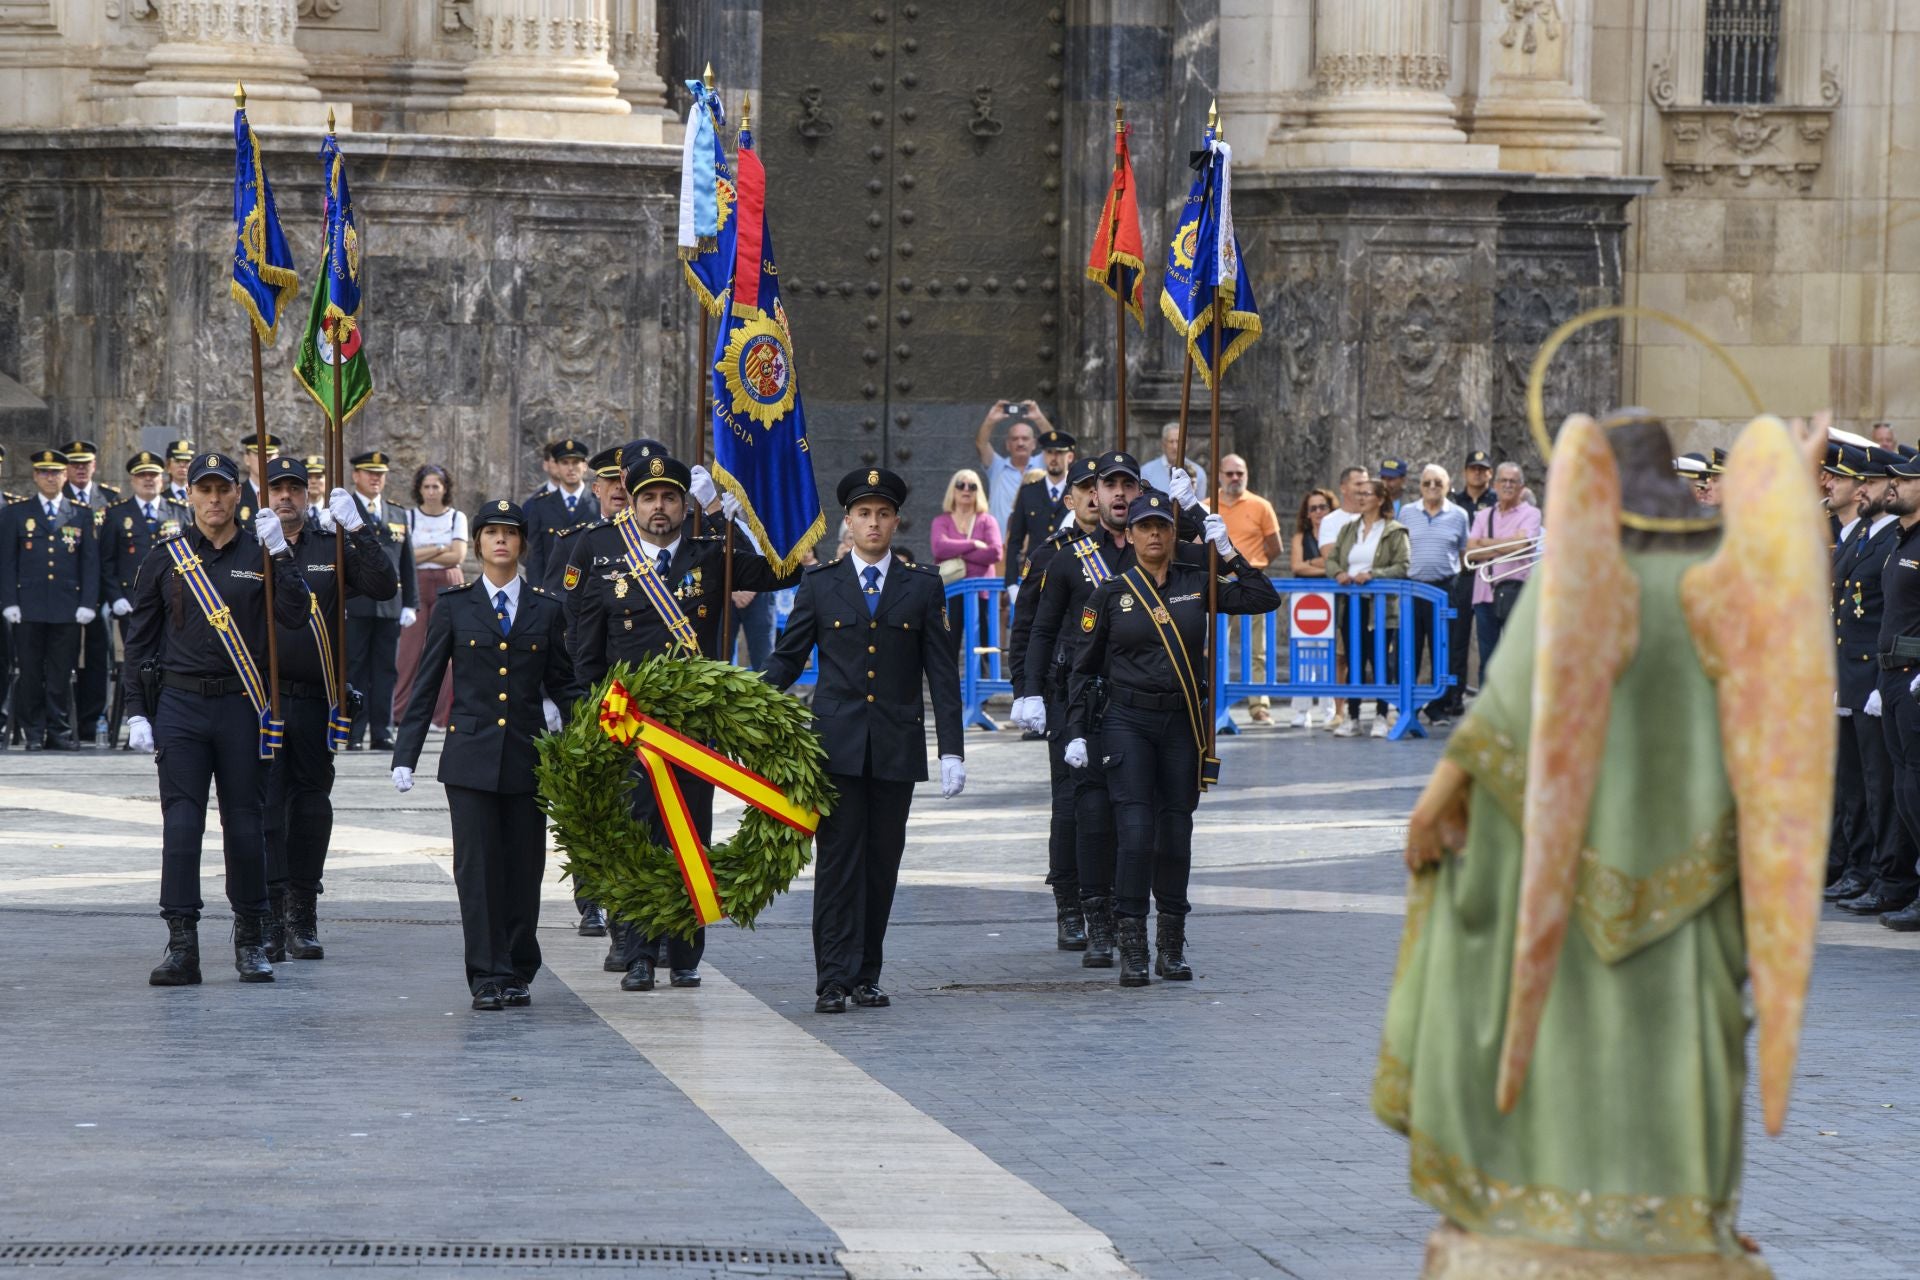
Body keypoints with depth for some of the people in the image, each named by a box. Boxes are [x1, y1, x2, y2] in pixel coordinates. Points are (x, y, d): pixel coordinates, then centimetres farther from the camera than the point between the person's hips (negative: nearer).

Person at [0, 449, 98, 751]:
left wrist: (87, 603, -1)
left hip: (67, 610, 1)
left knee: (62, 675, 1)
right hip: (29, 609, -1)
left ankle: (59, 732, 7)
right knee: (30, 674, 1)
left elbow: (91, 563, 8)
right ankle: (33, 733, 8)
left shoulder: (82, 515, 11)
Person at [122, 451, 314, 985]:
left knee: (246, 825, 5)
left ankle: (251, 941, 16)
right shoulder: (166, 559, 7)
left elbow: (296, 615, -8)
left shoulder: (261, 552, 5)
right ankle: (181, 946, -5)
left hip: (243, 704, 0)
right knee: (181, 823, -6)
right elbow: (139, 640, 8)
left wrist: (279, 554, -18)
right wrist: (136, 713, 2)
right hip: (180, 705, 0)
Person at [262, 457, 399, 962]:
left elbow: (385, 587, -3)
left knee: (311, 806, 7)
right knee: (265, 804, -6)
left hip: (315, 700, 2)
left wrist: (357, 529, -11)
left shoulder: (332, 549, 8)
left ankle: (303, 920, 15)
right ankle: (270, 917, -5)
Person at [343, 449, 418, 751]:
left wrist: (410, 604, 11)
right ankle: (353, 734, 1)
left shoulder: (398, 514, 16)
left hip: (389, 605, 4)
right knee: (354, 669, -2)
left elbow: (407, 563, 16)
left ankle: (382, 733, 9)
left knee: (385, 669, 5)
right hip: (352, 604, -4)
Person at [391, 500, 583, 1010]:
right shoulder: (454, 606, 5)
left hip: (527, 757, 1)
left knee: (524, 867, 4)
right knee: (478, 867, -5)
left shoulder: (546, 611, 8)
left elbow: (564, 685, 10)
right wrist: (405, 755, 1)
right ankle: (487, 976, 0)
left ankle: (519, 973, 16)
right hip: (471, 755, -1)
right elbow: (425, 684, 6)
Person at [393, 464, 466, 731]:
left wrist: (421, 554, -5)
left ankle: (444, 713, 1)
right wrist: (440, 549, -6)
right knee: (410, 649, -4)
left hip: (448, 586, 0)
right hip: (416, 586, 0)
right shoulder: (408, 517, 8)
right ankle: (399, 711, 2)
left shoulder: (457, 517, 8)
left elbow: (458, 556, -3)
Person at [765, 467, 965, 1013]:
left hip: (897, 745, 1)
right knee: (838, 860, -6)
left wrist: (951, 749, -1)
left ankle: (866, 976, 12)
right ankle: (834, 979, -7)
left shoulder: (923, 587, 6)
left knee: (882, 861, 5)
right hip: (836, 743, -1)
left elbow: (942, 673, 5)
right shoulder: (820, 583, 6)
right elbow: (787, 658, 9)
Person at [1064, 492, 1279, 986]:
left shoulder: (1197, 584, 6)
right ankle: (1131, 949, -7)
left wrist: (1229, 552, -5)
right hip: (1127, 721, -2)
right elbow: (1084, 668, 5)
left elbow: (1265, 599, 1)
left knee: (1176, 830, 6)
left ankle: (1172, 946, 17)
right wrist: (1076, 733, 0)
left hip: (1183, 723, 2)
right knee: (1135, 830, -11)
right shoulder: (1111, 593, 1)